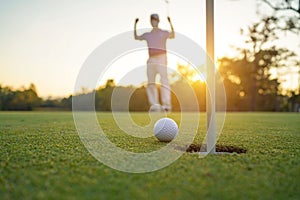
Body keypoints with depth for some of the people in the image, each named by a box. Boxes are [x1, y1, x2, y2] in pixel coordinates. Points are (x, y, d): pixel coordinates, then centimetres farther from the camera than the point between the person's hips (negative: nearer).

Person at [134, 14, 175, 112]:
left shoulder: (164, 33, 7)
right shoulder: (147, 35, 20)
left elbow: (172, 36, -12)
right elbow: (136, 37, 18)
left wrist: (170, 23, -24)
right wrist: (135, 25, 14)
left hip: (161, 58, -5)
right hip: (151, 59, 5)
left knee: (164, 80, -14)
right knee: (150, 82, 1)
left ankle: (167, 104, -18)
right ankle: (154, 104, 4)